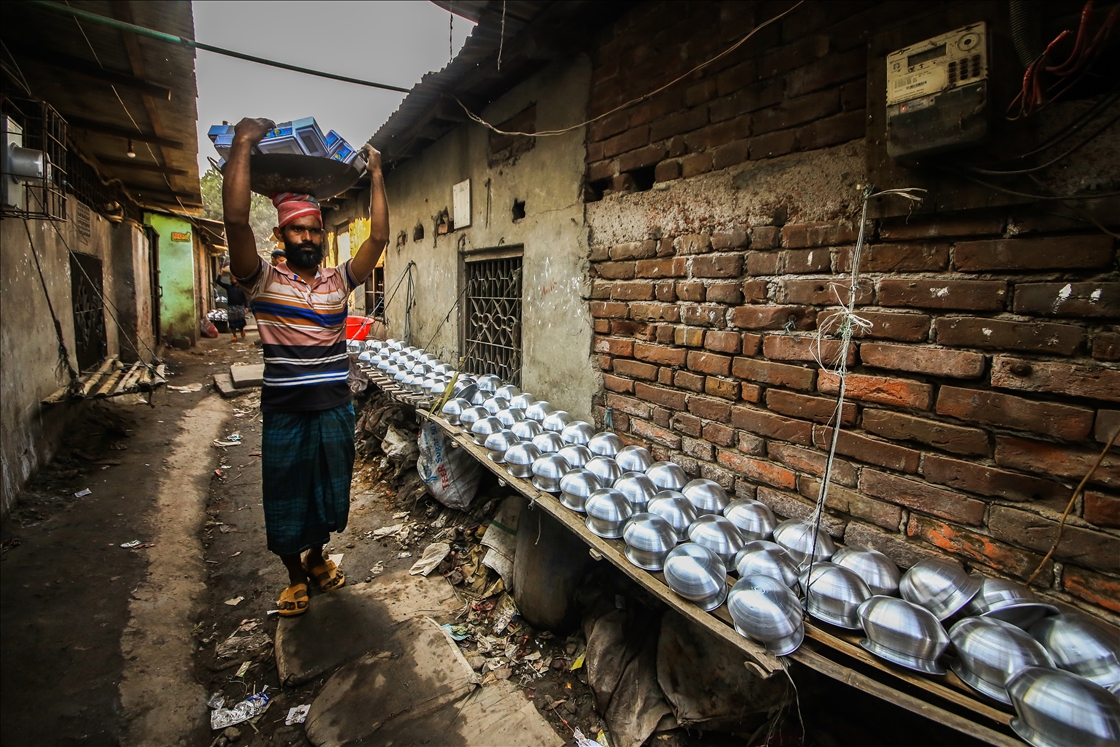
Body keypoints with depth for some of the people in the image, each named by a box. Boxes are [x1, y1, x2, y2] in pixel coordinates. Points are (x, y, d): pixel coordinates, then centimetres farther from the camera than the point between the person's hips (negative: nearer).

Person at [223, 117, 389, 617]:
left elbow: (379, 238, -1)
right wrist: (243, 144, -16)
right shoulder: (264, 281, -5)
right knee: (286, 499, 12)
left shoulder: (339, 281, 5)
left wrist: (375, 176, -1)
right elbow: (236, 219, -18)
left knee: (329, 492, 18)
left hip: (335, 410, 3)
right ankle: (295, 578, 35)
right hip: (285, 413, -2)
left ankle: (317, 557, 44)